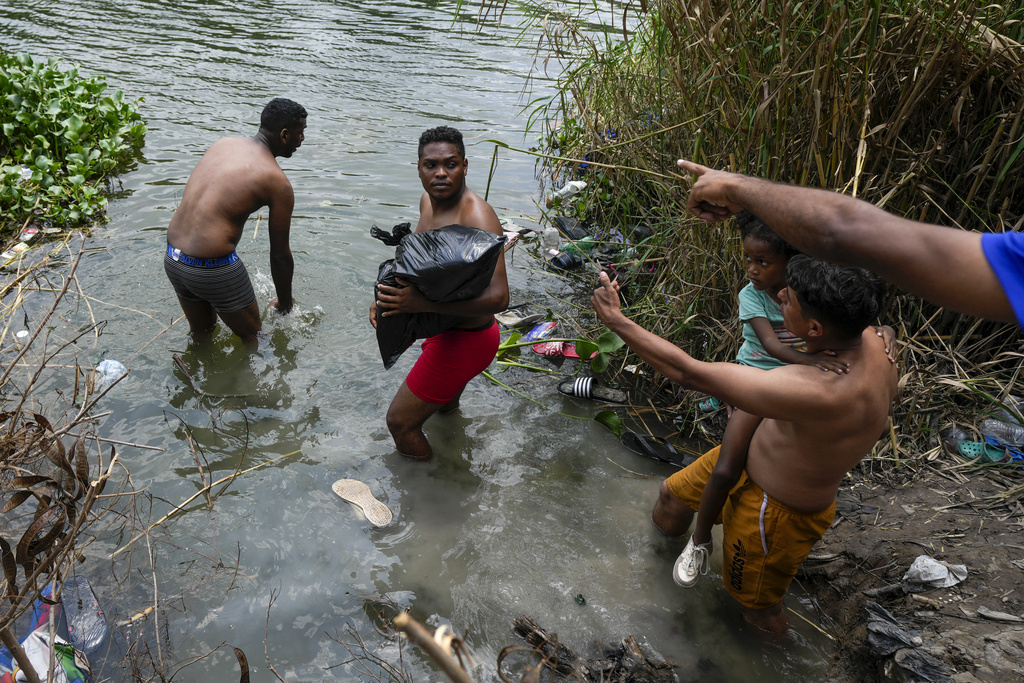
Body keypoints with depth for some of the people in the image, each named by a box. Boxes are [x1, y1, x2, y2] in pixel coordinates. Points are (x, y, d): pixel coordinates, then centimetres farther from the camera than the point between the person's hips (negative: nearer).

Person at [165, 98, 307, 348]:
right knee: (251, 336, 17)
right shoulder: (277, 182, -11)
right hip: (214, 269, -7)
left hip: (172, 259, 8)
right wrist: (284, 301, 12)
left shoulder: (222, 144, 8)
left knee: (201, 333, 30)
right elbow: (280, 255, -5)